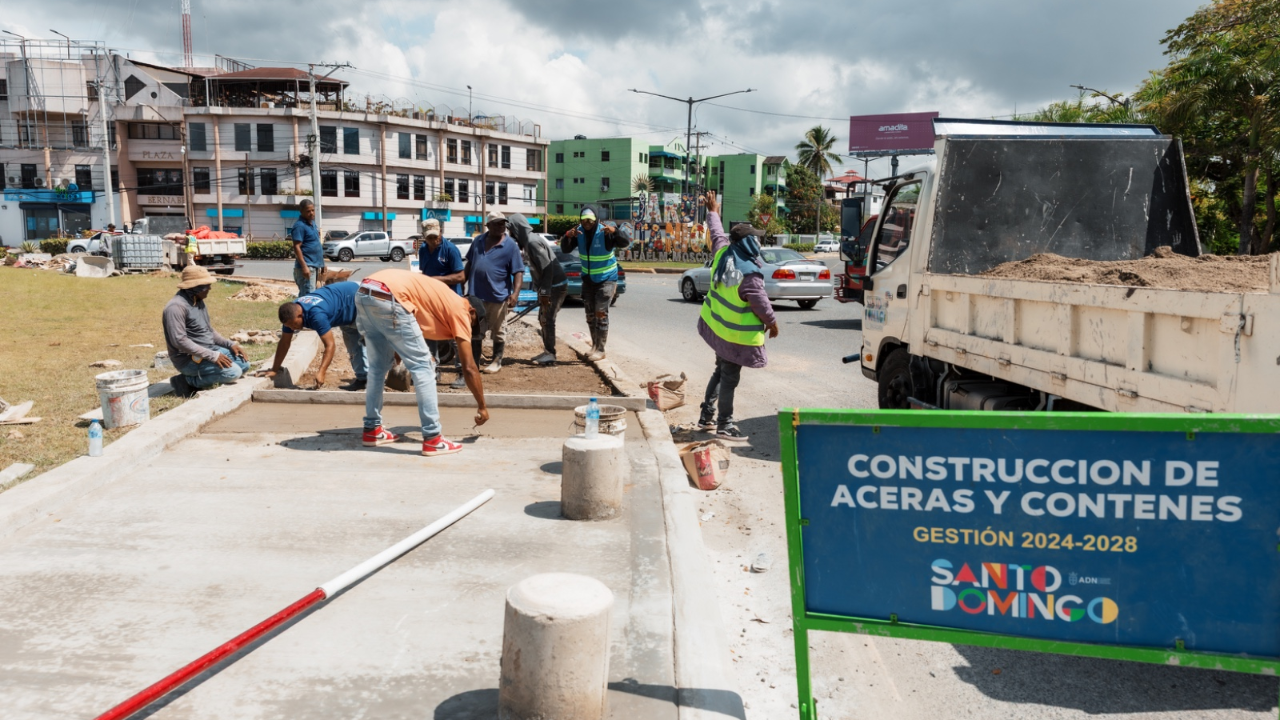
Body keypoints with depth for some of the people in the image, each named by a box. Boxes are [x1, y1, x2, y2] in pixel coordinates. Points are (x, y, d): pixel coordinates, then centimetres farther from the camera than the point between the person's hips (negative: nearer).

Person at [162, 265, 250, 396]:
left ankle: (202, 377, 3)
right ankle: (188, 381, -7)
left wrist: (230, 344, 2)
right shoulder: (176, 306, -20)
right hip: (188, 359, -9)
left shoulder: (198, 301, 9)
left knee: (244, 364, 4)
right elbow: (179, 341, -26)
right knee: (232, 371, -23)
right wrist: (212, 356, -27)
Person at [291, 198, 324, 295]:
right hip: (307, 266, -9)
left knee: (303, 294, 14)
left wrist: (320, 264, 21)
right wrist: (304, 266, -25)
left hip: (314, 265, 9)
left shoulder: (312, 223, 14)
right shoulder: (300, 226, -13)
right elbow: (296, 247, -18)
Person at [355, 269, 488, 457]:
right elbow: (469, 368, 11)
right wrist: (481, 406, 20)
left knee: (378, 366, 23)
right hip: (387, 298, -9)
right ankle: (432, 439, 3)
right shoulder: (459, 309, 12)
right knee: (422, 366, 1)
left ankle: (372, 429, 29)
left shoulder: (446, 300, 33)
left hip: (363, 292, 9)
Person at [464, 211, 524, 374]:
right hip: (476, 295, 5)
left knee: (498, 332, 8)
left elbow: (518, 272, -10)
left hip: (498, 296, -4)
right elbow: (469, 263, 18)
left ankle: (497, 361, 22)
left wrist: (515, 293, -21)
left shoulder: (510, 245, -7)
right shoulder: (478, 241, 7)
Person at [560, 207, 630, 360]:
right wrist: (567, 236, -25)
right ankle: (595, 346, 25)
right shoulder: (578, 232, -5)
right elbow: (566, 249, -5)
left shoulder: (605, 233, -20)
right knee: (590, 314, 11)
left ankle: (600, 350, -9)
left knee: (601, 312, -13)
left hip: (606, 279, -6)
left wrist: (615, 231, -47)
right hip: (588, 279, 6)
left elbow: (625, 243, -28)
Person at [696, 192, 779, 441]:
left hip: (715, 325, 9)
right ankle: (724, 425, 11)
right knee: (729, 377, 2)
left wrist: (713, 213, 35)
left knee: (720, 371, 21)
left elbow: (717, 234, 16)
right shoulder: (750, 274, -27)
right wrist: (772, 323, 0)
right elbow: (761, 304, -19)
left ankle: (707, 416, 29)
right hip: (737, 336, -8)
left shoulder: (722, 253, -5)